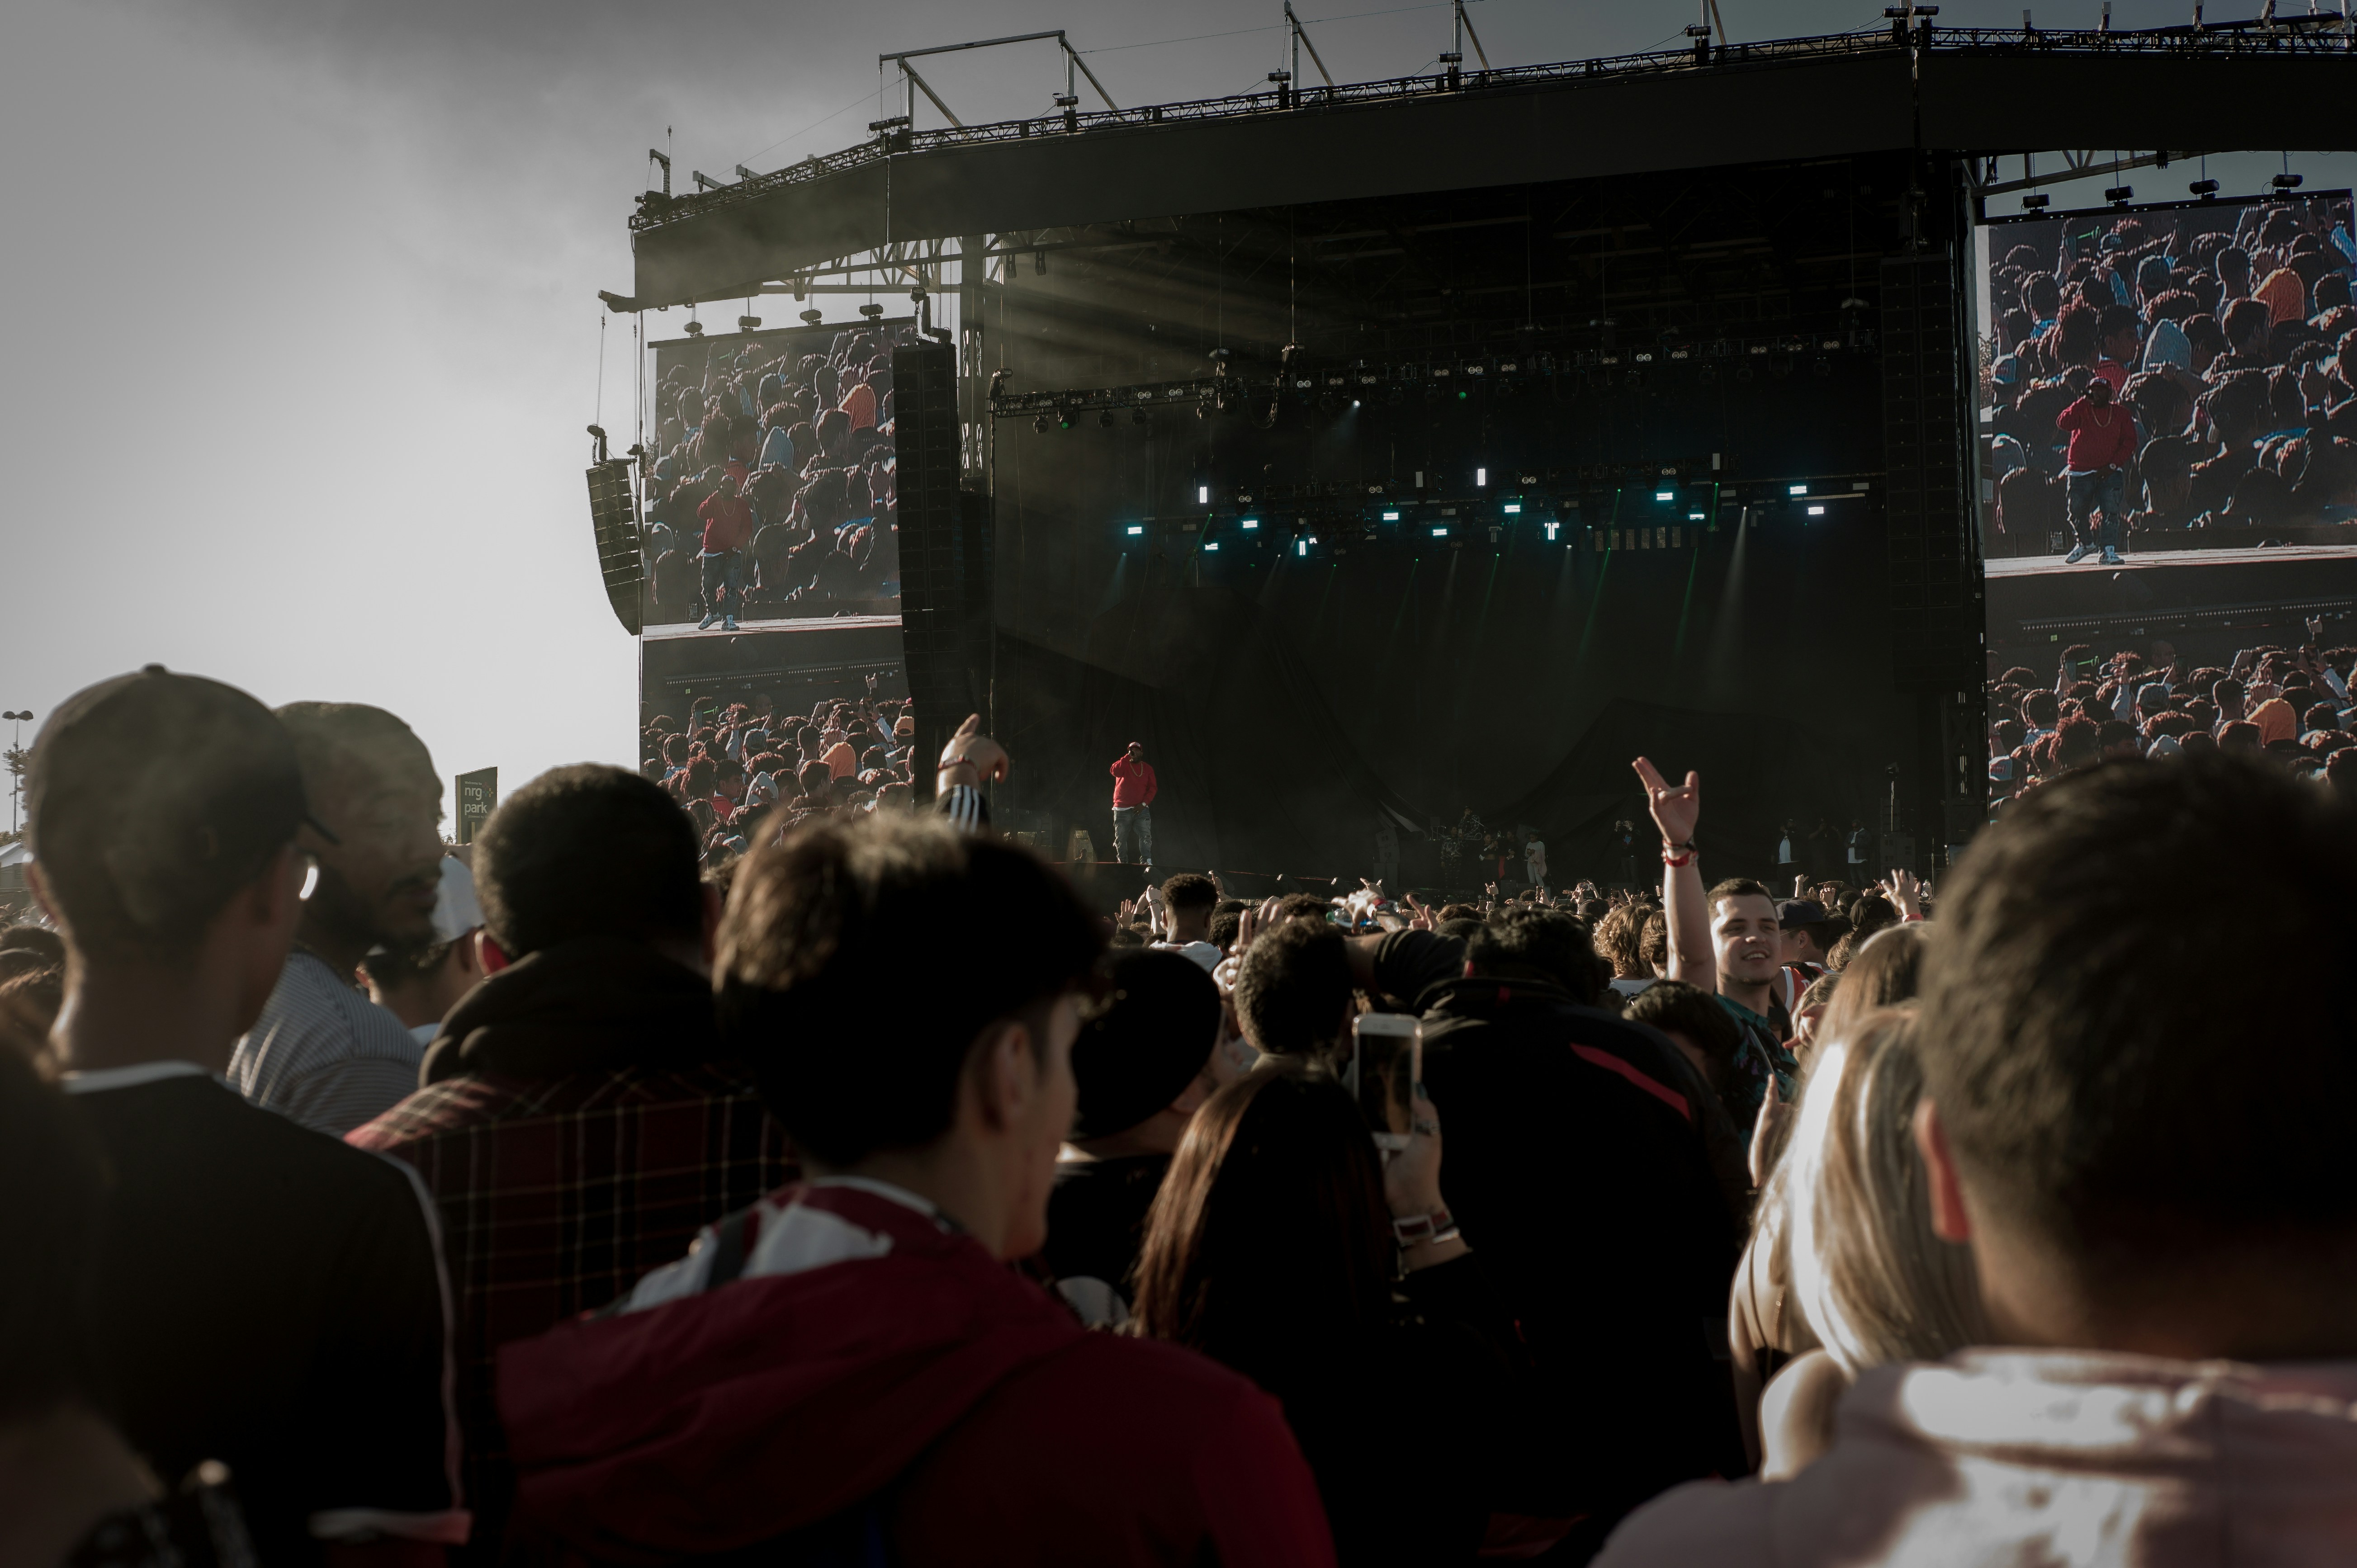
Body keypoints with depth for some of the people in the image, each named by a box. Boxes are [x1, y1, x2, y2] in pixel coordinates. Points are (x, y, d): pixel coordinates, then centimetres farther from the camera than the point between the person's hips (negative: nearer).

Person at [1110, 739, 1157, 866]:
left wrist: (1144, 803, -9)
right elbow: (1114, 771, -17)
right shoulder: (1123, 765, 6)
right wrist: (1128, 757, -14)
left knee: (1146, 836, -13)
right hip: (1122, 810, 0)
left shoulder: (1147, 768, 10)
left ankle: (1146, 861, -19)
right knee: (1121, 839, 3)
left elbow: (1153, 788, 5)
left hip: (1141, 809, 0)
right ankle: (1123, 863, 10)